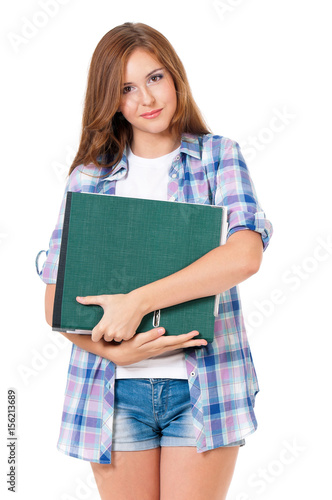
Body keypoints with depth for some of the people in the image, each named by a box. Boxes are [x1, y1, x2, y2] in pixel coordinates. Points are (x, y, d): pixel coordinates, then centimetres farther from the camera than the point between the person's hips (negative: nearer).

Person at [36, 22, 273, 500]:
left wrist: (138, 301, -20)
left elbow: (245, 254, -15)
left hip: (204, 383, -1)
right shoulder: (88, 177, 7)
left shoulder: (217, 155, 3)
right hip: (114, 389, 2)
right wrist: (114, 351, -14)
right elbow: (56, 299, 3)